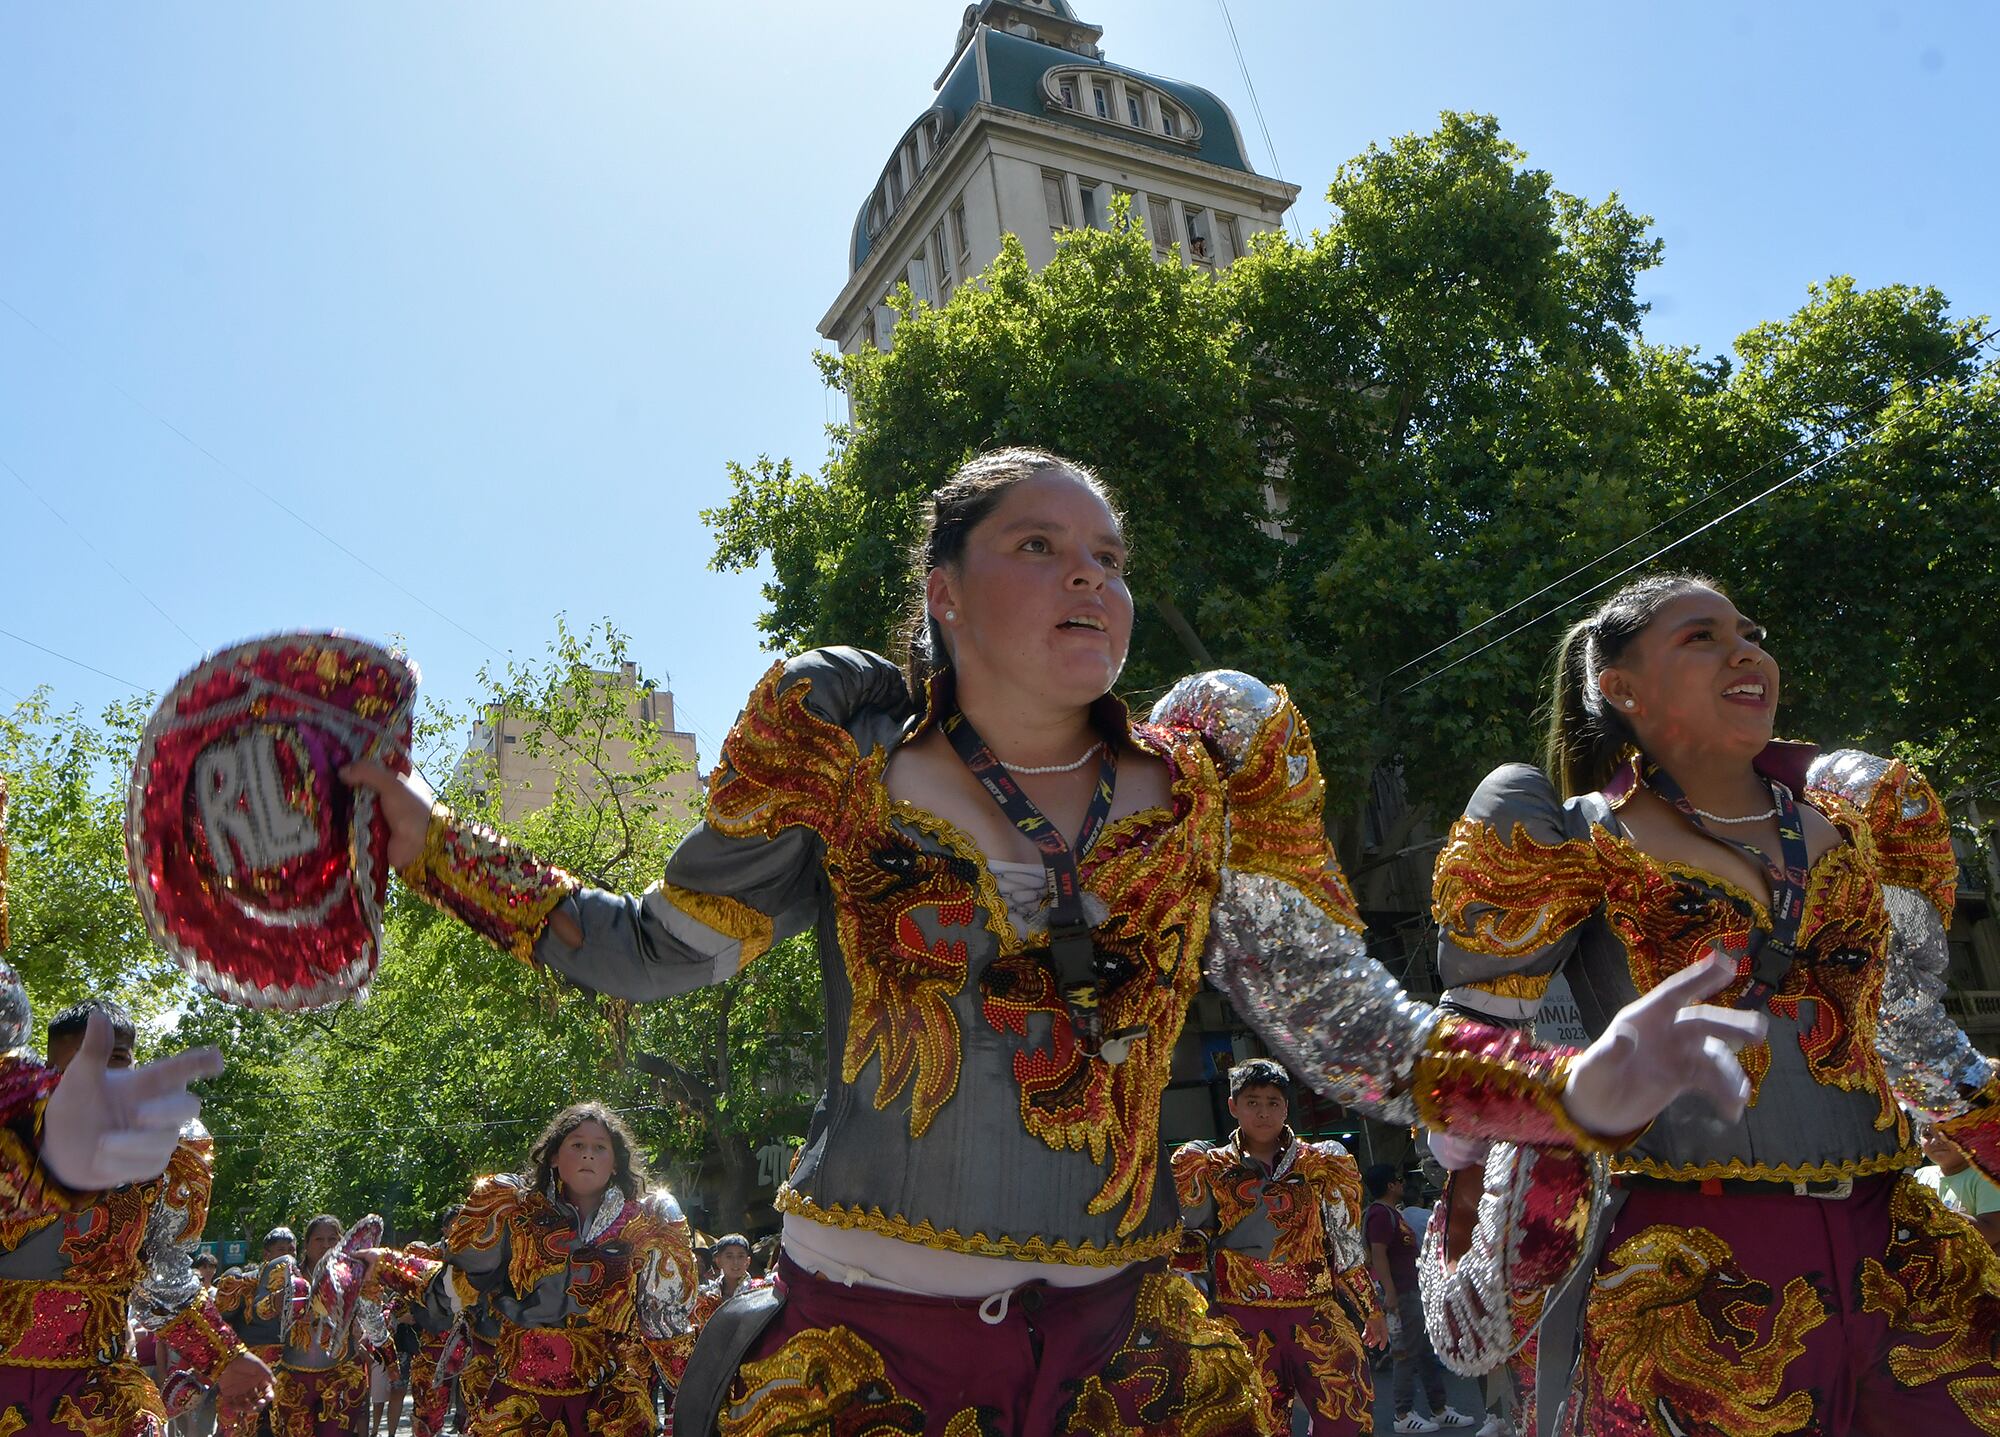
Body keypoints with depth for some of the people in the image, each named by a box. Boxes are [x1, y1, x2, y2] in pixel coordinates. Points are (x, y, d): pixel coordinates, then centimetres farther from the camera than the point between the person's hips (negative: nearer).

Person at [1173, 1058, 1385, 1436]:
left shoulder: (1319, 1166, 10)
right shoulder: (1210, 1170, 7)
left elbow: (1347, 1245, 16)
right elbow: (1194, 1246, 12)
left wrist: (1371, 1310, 18)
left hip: (1317, 1313, 1)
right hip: (1243, 1320, -1)